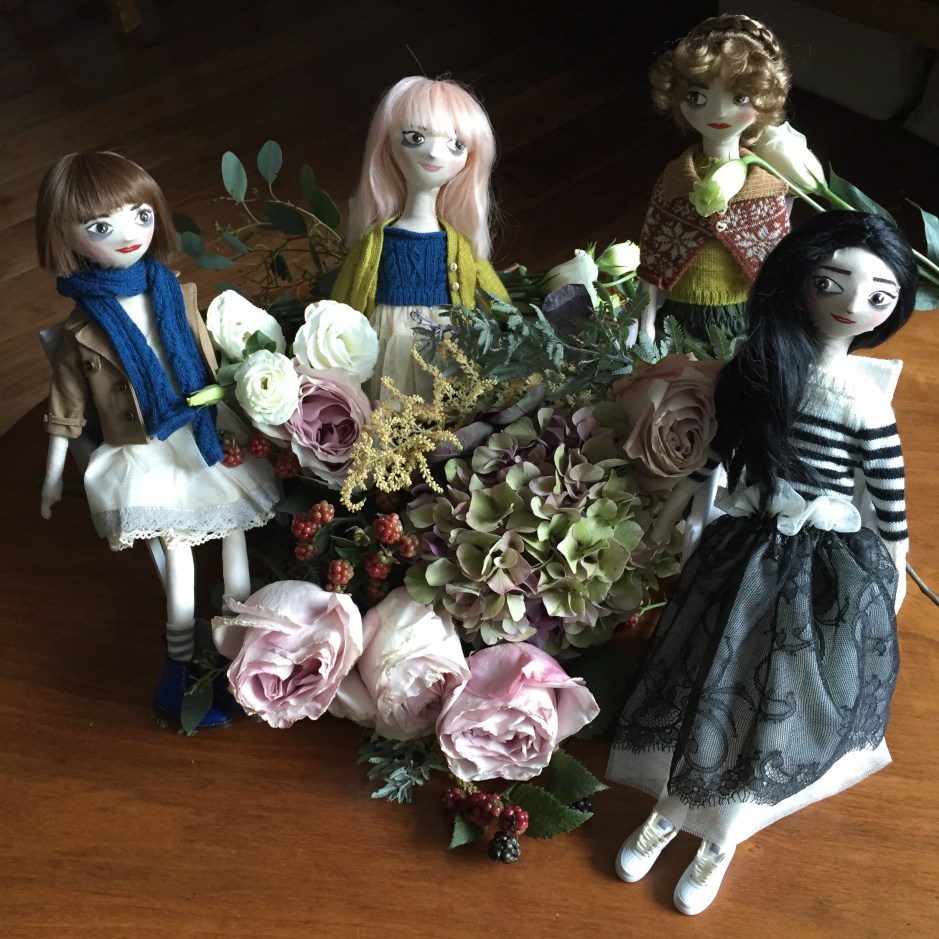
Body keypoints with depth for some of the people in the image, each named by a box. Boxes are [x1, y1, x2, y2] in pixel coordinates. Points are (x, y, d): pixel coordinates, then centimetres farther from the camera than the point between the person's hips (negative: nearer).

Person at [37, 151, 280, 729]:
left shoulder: (177, 296, -1)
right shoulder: (84, 329, -9)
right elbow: (68, 404, 0)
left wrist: (232, 424, 14)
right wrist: (54, 473, 5)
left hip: (204, 442, 4)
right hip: (148, 458, -3)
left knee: (233, 535, 8)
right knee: (178, 552, -3)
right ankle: (182, 666, 12)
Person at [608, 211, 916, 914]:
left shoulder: (867, 401, -15)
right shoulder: (758, 367, -8)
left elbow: (889, 494, -4)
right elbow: (712, 446, 5)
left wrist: (895, 573, 4)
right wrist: (669, 517, 12)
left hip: (832, 570, -2)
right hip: (750, 549, 2)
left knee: (786, 704, 10)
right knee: (719, 683, 13)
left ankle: (721, 841, 31)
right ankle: (671, 811, 35)